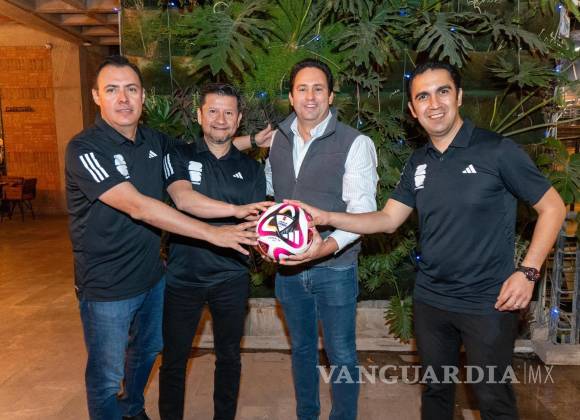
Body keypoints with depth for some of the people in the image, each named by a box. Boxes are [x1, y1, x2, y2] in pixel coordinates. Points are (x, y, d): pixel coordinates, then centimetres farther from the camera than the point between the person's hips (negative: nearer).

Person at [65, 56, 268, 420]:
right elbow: (138, 207, -31)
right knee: (107, 376, 10)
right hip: (107, 286, -7)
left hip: (151, 275, 7)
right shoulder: (85, 149, -20)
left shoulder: (155, 140, 0)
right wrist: (212, 233, -34)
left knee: (147, 351, 26)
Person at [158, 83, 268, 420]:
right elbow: (184, 200, -21)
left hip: (231, 278, 2)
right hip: (183, 275, -1)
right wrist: (239, 210, -32)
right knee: (174, 359, 12)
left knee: (229, 357, 17)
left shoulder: (252, 169, 6)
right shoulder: (179, 157, -2)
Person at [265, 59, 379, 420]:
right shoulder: (278, 139, 4)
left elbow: (363, 209, -18)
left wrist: (328, 245, -34)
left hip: (334, 268, -4)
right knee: (302, 348, 22)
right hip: (288, 265, 5)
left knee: (341, 354, 10)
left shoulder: (356, 143, -12)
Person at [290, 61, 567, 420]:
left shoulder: (498, 150, -12)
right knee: (436, 390, 22)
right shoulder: (418, 163, 4)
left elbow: (553, 207, -6)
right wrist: (327, 217, -7)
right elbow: (388, 220, 4)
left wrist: (528, 271, -16)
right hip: (430, 300, 5)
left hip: (488, 304, -4)